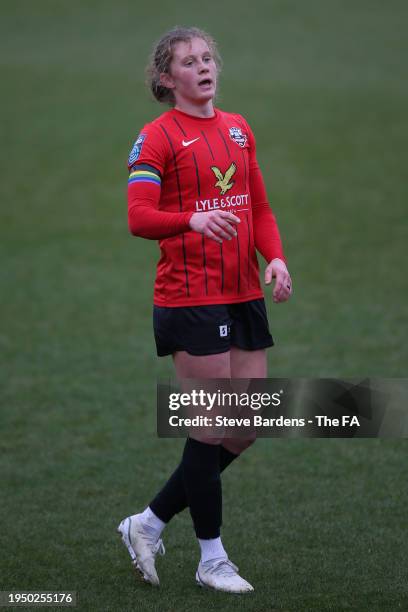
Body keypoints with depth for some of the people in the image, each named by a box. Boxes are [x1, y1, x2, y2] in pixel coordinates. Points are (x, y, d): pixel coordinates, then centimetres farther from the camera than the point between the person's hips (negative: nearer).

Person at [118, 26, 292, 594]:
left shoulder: (239, 129, 14)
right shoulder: (158, 136, -7)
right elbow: (139, 217, -16)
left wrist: (275, 257, 0)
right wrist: (193, 219, -34)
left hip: (245, 295, 7)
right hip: (191, 299, -7)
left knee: (249, 426, 7)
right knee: (213, 428, -3)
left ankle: (149, 524, 20)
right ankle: (212, 559, 11)